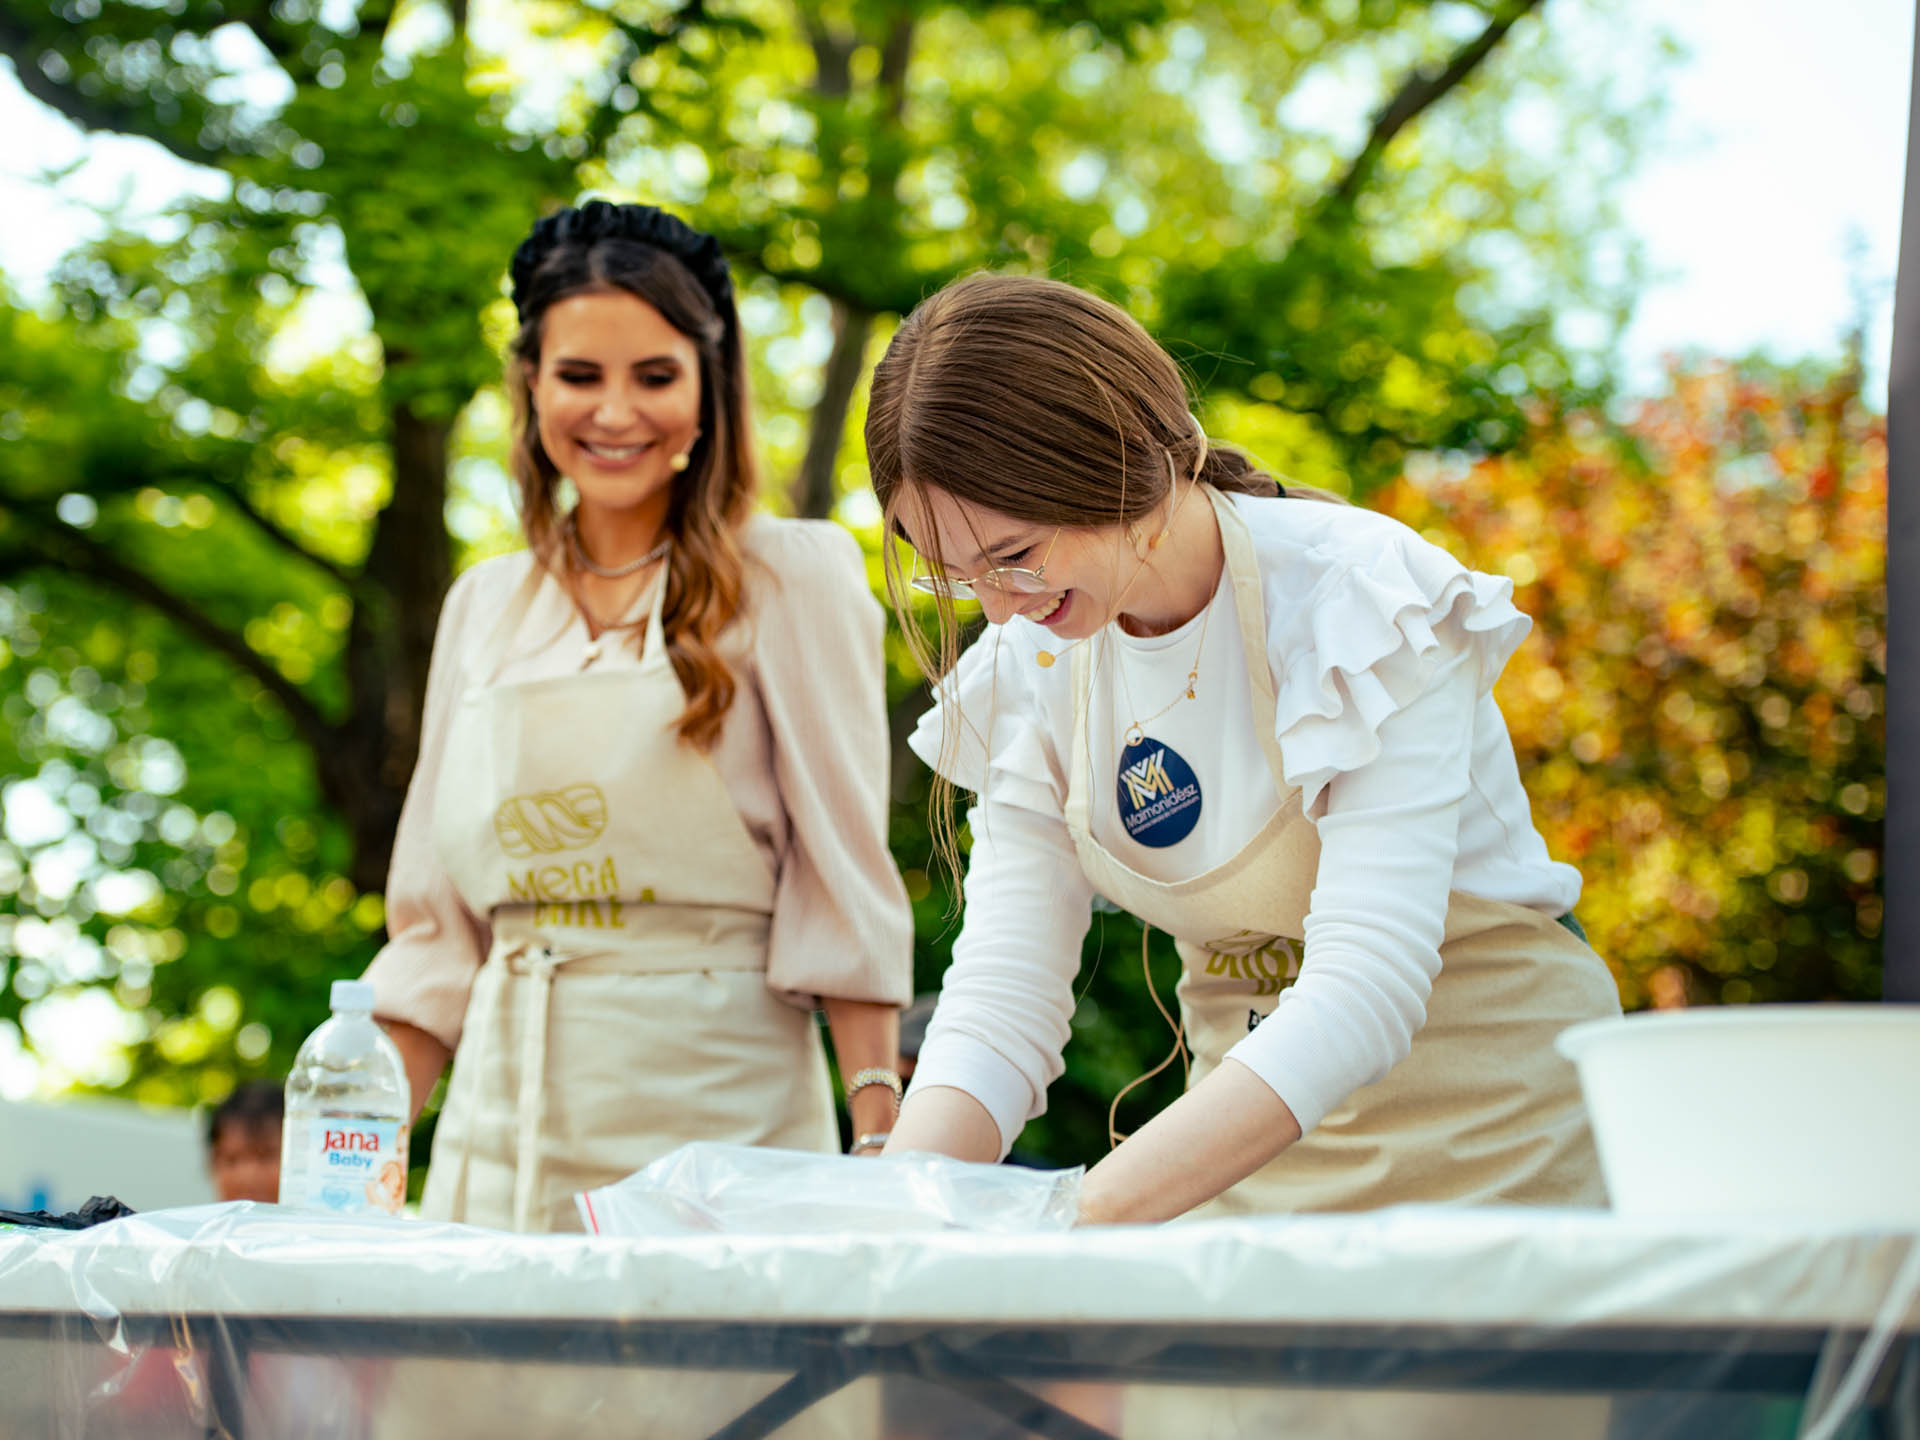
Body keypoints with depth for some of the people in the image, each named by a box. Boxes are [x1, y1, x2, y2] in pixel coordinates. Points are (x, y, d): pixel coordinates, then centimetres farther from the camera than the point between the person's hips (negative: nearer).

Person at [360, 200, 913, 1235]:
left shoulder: (794, 577, 1)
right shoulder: (482, 607, 14)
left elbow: (845, 886, -3)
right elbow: (439, 925, 16)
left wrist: (880, 1144, -12)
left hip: (721, 1108, -4)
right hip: (504, 1127, 4)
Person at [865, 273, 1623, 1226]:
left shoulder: (1364, 597, -19)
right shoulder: (1028, 666, -2)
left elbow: (1365, 987, -28)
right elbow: (1000, 997, -6)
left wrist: (1086, 1215, -37)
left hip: (1492, 1125, -4)